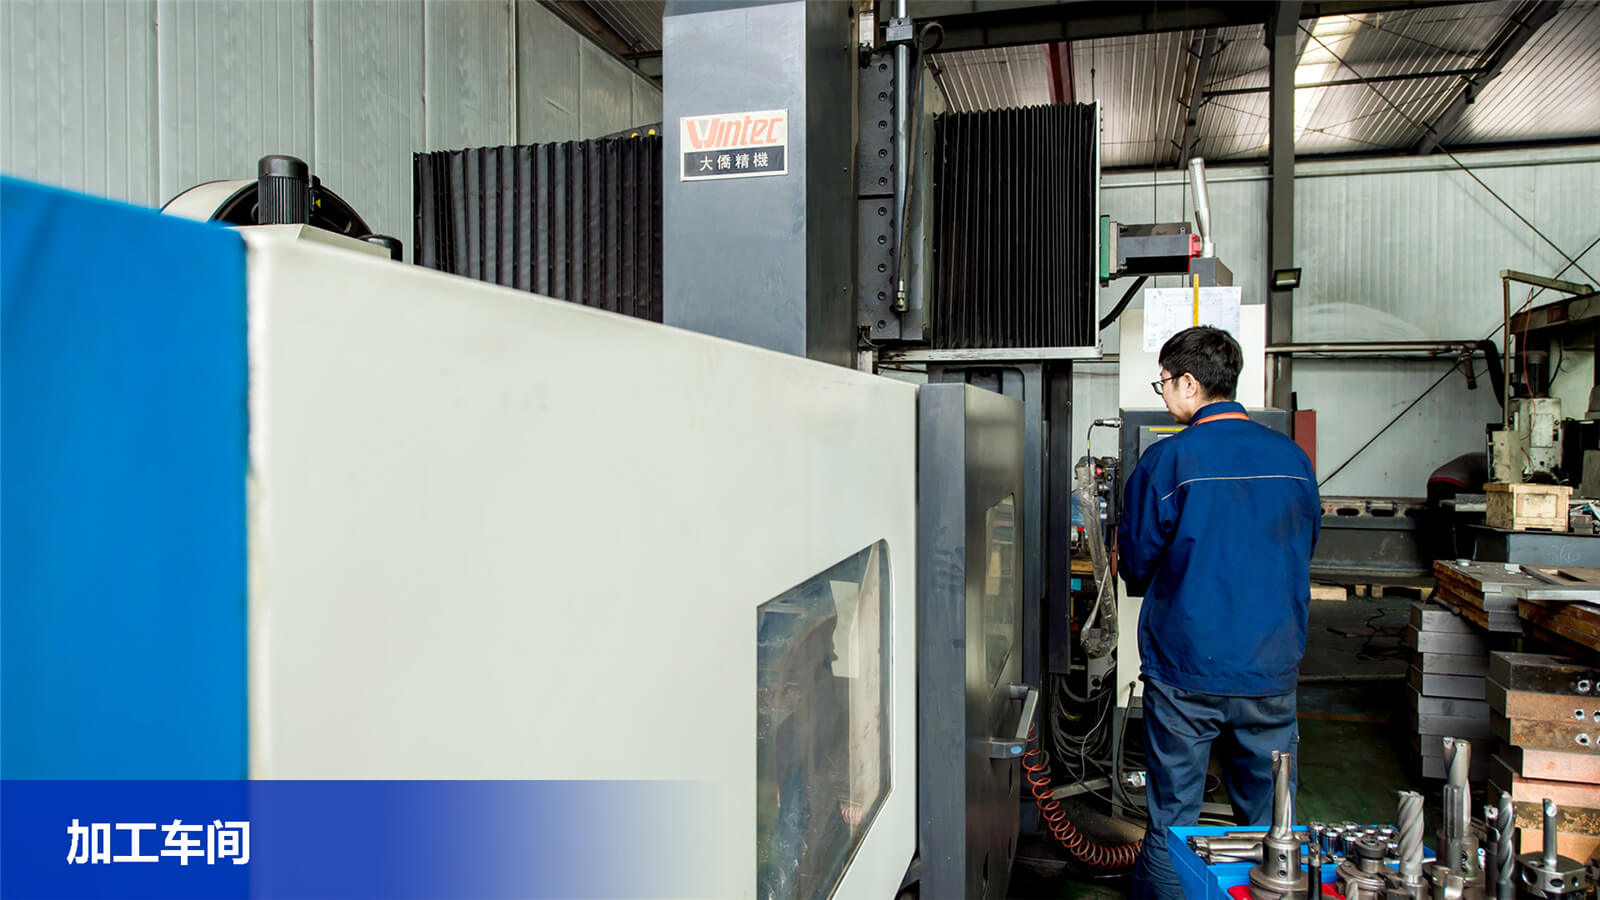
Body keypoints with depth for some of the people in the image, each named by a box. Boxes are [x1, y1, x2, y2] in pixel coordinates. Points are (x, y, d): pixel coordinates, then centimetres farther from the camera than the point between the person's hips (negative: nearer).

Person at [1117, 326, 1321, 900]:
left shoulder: (1167, 461, -11)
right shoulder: (1293, 458, 1)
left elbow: (1137, 566, -3)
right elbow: (1302, 551, 15)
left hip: (1185, 671, -3)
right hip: (1272, 670, 4)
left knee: (1172, 826, 8)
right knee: (1273, 825, 16)